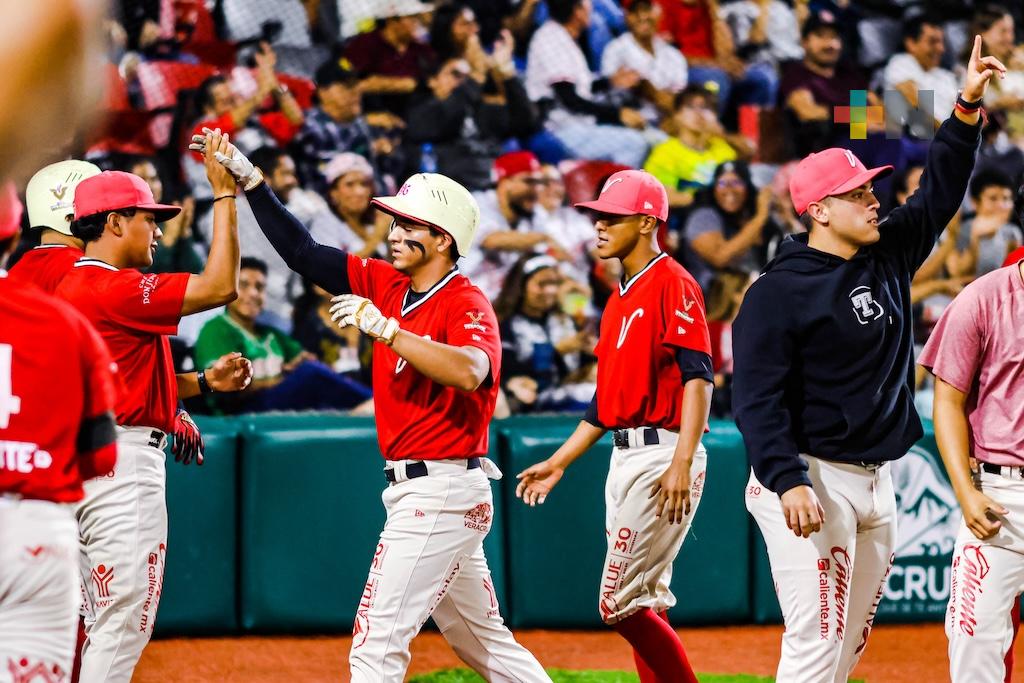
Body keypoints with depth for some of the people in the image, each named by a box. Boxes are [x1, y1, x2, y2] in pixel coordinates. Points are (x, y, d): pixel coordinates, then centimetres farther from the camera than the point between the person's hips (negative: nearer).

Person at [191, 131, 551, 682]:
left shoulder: (467, 305, -14)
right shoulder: (387, 285, 9)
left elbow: (468, 372, -35)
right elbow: (304, 253, 9)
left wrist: (385, 328, -36)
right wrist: (249, 180, 0)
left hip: (441, 491, -9)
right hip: (414, 491, 9)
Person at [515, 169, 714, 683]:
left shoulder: (671, 283, -10)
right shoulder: (619, 298, 18)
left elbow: (698, 376, -20)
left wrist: (682, 464, -28)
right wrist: (559, 462, 23)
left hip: (662, 457, -10)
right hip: (625, 459, 10)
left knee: (620, 603, -12)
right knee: (642, 606, 10)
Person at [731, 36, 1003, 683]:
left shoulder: (889, 257, 11)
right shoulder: (779, 291, -11)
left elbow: (940, 192, 16)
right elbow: (758, 397, -15)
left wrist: (968, 107, 4)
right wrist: (788, 482, -26)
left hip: (876, 482, 8)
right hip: (814, 480, -8)